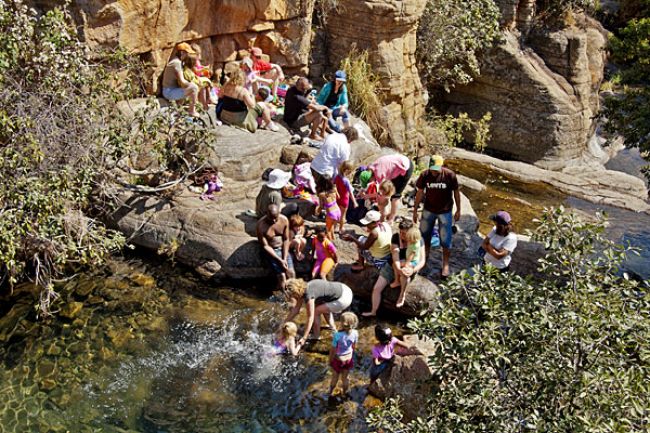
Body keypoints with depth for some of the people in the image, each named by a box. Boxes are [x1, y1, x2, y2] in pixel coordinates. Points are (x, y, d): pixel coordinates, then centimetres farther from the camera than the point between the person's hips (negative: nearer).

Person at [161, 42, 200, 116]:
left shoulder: (177, 61, 13)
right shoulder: (177, 63, -18)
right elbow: (182, 81, -23)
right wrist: (191, 84, -6)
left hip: (169, 91, 11)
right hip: (170, 92, -11)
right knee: (194, 88, -18)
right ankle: (192, 111, -7)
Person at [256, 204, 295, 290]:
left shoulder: (284, 220, -11)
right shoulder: (261, 225, -22)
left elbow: (286, 239, -4)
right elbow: (265, 246, -18)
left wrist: (285, 258, -13)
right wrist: (280, 260, -22)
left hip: (283, 249, 3)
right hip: (271, 251, -3)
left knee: (291, 273, -13)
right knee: (282, 275, -18)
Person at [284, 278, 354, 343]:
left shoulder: (308, 294, -20)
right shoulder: (302, 289, 5)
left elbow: (310, 318, -17)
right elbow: (296, 309, 15)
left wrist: (304, 338, -13)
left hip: (344, 299, -9)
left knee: (316, 312, -3)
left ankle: (316, 338, 11)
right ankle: (333, 329, 37)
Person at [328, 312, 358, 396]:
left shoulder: (337, 335, -34)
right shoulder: (355, 333, -22)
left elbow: (332, 349, -19)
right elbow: (354, 347, -4)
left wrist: (330, 360, -1)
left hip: (338, 359, -2)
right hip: (349, 358, 3)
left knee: (335, 378, 23)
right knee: (345, 378, 26)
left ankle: (330, 393, 46)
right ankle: (345, 393, 46)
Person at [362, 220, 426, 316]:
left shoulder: (418, 240, -14)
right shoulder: (396, 237, -13)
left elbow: (422, 260, -18)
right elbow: (395, 256, -24)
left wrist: (413, 270, -38)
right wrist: (399, 269, -43)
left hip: (411, 267, -2)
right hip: (392, 266, 2)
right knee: (377, 288, -7)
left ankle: (403, 292, -15)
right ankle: (373, 312, 10)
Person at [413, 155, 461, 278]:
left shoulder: (450, 175, -22)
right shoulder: (425, 175, -17)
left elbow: (456, 192, -8)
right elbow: (420, 193, -4)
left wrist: (458, 210, -3)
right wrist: (415, 210, 1)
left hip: (445, 211, -2)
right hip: (428, 210, 3)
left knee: (445, 239, 3)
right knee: (424, 234, 17)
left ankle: (445, 264, 18)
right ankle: (425, 255, 43)